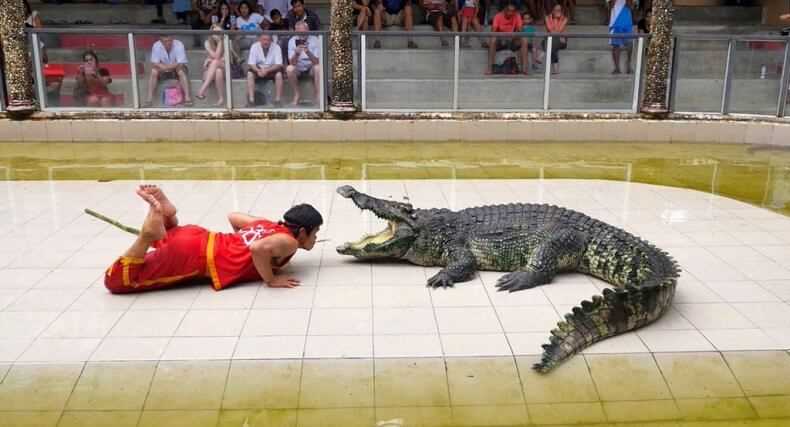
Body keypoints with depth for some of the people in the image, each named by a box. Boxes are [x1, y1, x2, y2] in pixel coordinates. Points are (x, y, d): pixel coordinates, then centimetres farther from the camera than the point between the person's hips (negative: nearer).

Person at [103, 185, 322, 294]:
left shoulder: (272, 226, 16)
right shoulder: (289, 242, -9)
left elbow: (233, 217, 26)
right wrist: (271, 279, -18)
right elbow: (259, 248, -31)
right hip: (197, 256, -8)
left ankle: (163, 211, 13)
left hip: (200, 238, 8)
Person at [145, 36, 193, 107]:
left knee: (182, 71, -33)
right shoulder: (156, 46, -19)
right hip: (163, 71, 2)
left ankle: (187, 97, -38)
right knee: (153, 71, -26)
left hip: (176, 70, -1)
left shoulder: (179, 45, -25)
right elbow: (154, 64, -21)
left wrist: (165, 66, -26)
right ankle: (149, 98, -25)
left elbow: (180, 64, -27)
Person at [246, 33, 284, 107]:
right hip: (258, 69, 1)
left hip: (272, 70, -1)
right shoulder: (254, 46, -11)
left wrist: (267, 70, -34)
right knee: (250, 74, -29)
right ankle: (251, 100, -30)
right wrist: (258, 71, -35)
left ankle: (278, 100, -26)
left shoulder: (276, 47, -14)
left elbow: (279, 65, -19)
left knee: (279, 74, -31)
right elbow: (251, 64, -13)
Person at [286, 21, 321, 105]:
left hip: (311, 68, -1)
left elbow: (316, 62, -19)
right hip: (298, 69, 1)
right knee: (289, 69, -30)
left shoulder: (315, 40, -11)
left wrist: (308, 52, -38)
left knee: (318, 68, -32)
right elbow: (292, 63, -15)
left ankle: (318, 95, -23)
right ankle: (297, 94, -12)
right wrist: (296, 54, -36)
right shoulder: (292, 41, -8)